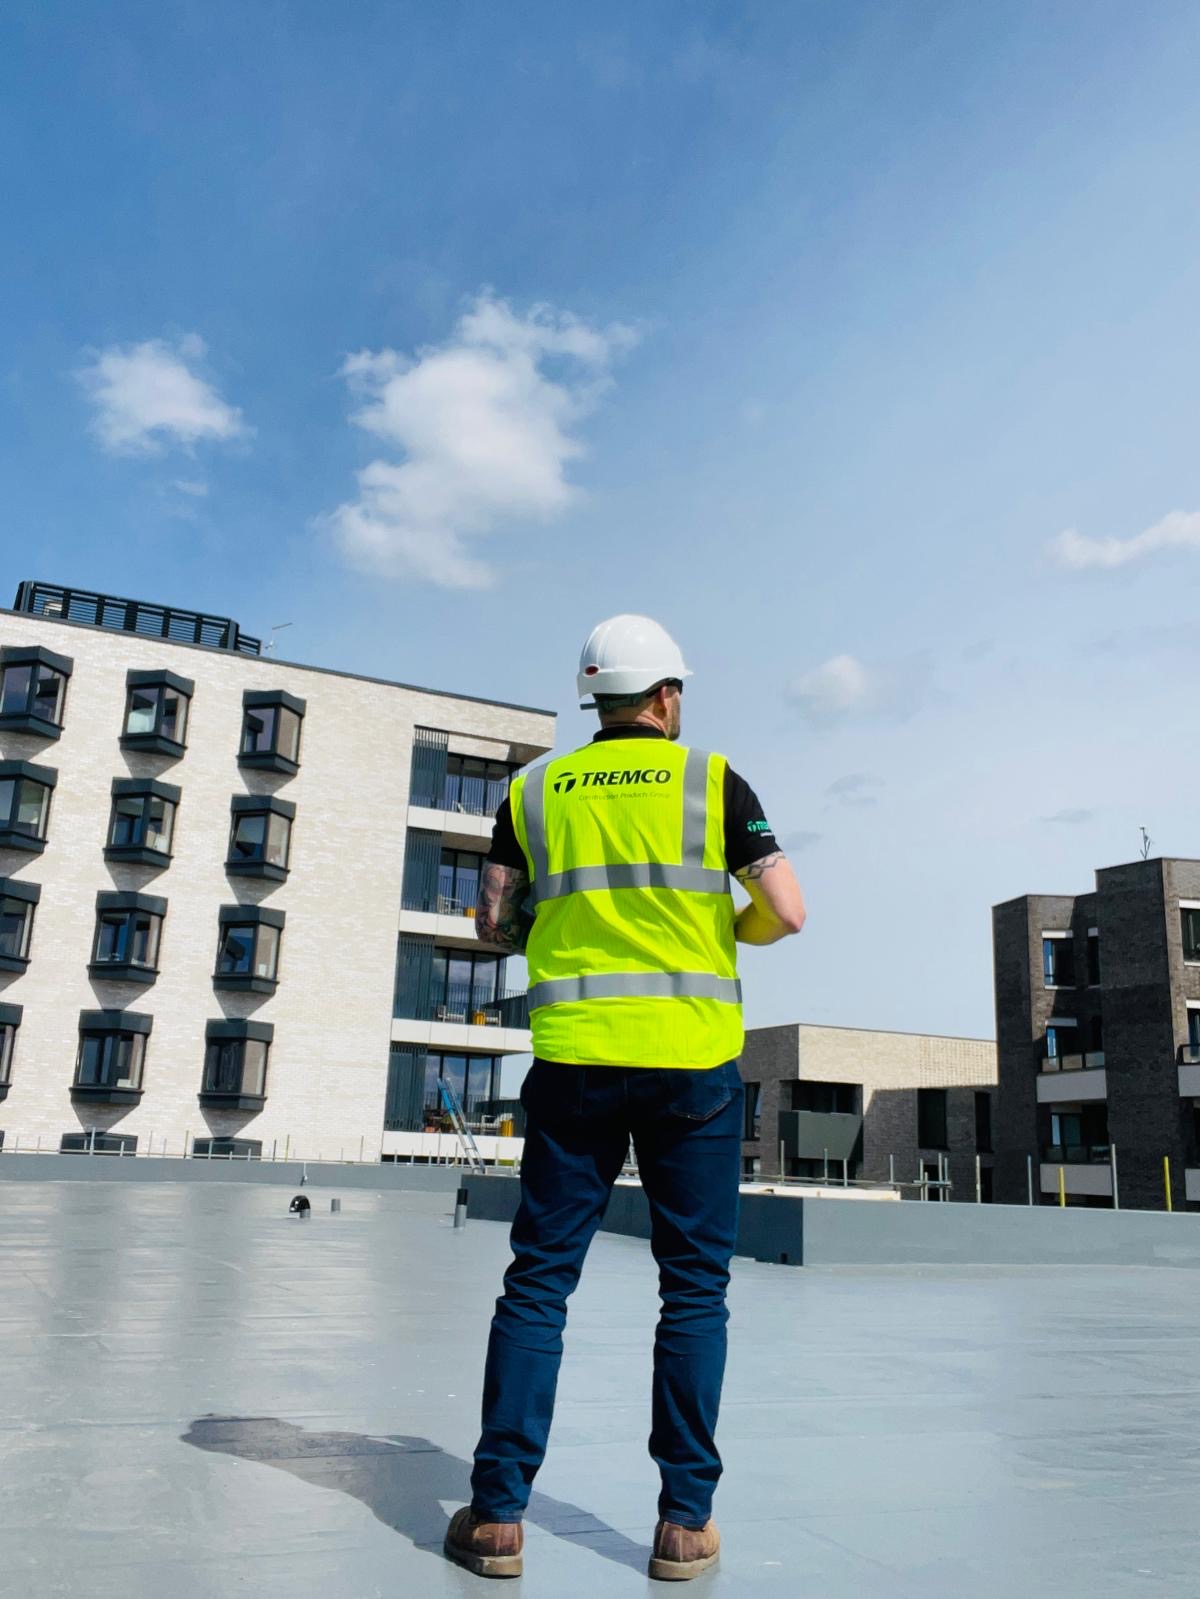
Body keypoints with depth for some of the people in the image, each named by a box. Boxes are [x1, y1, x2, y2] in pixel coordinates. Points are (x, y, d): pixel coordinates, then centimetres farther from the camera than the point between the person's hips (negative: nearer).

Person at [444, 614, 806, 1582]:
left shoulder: (535, 792, 8)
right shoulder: (710, 779, 2)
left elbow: (495, 925, 8)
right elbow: (786, 914, -2)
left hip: (574, 1058, 2)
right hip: (692, 1060, -1)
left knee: (539, 1281, 8)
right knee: (695, 1288, 9)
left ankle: (498, 1513, 10)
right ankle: (686, 1521, 13)